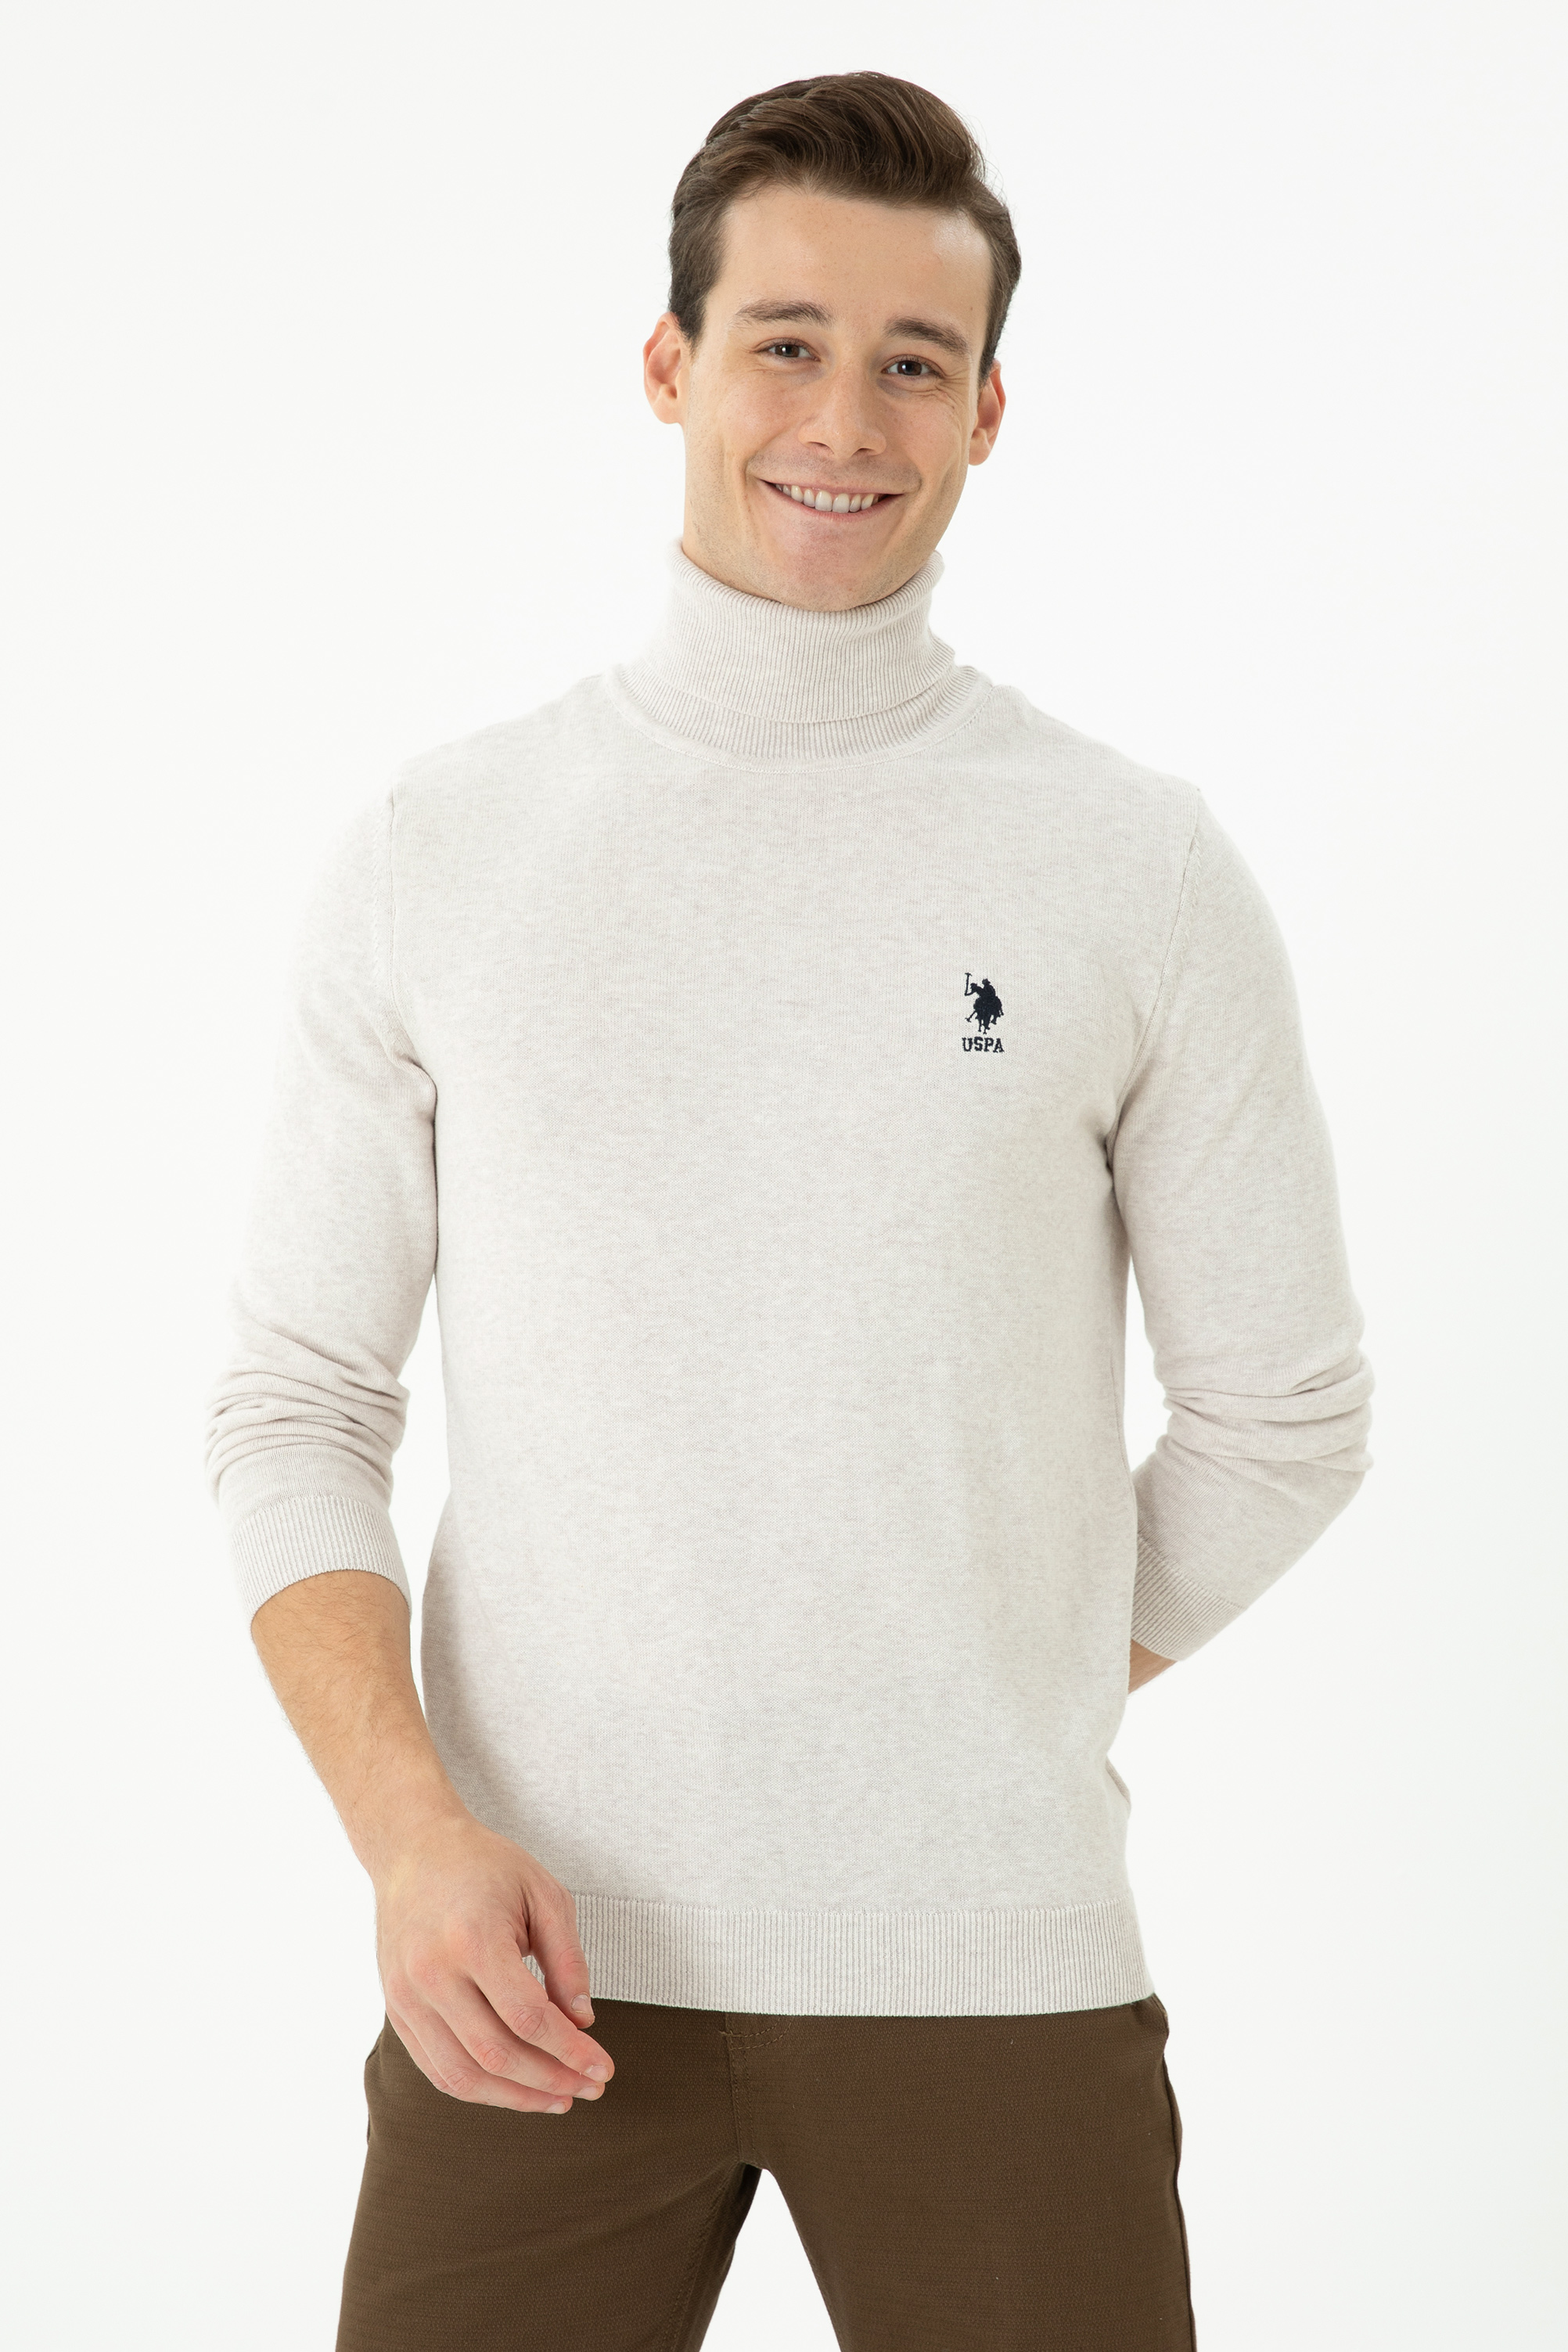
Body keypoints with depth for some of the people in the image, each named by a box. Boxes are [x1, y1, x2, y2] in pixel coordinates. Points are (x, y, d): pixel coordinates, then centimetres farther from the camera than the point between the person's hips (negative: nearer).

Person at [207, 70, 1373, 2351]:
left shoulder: (1143, 866, 1)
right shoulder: (438, 851, 4)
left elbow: (1285, 1416, 7)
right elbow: (298, 1400, 3)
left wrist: (988, 1742, 9)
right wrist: (411, 1823, -9)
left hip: (993, 1966, 0)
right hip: (541, 1964, 1)